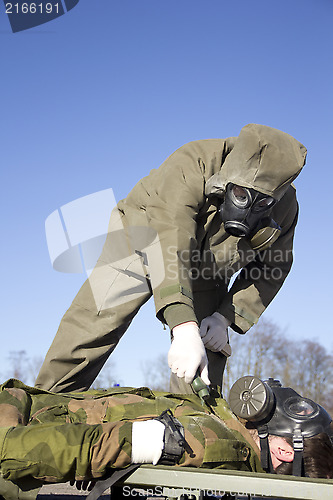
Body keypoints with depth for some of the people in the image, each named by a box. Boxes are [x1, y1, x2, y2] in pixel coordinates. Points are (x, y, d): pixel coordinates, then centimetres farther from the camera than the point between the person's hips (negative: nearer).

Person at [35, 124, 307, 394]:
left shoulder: (285, 208, -20)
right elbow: (170, 243, -49)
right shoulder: (190, 167, -38)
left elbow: (273, 267, -6)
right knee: (100, 316, -16)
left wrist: (226, 316, -18)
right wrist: (185, 329, -58)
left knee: (208, 355, -7)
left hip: (204, 270, 4)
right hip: (145, 237, -4)